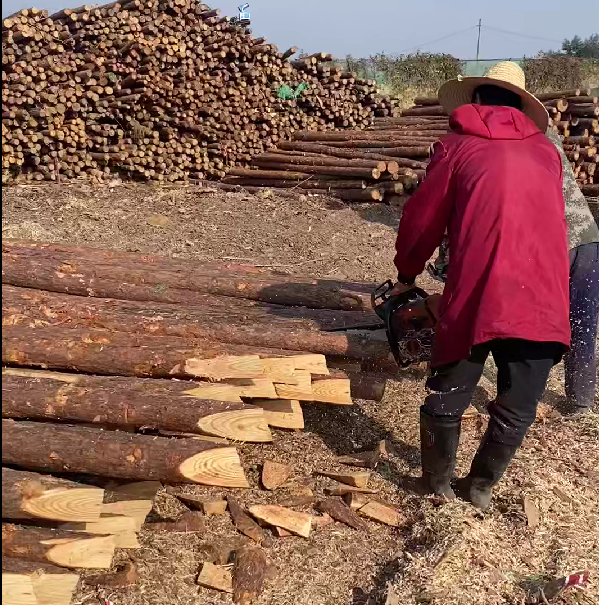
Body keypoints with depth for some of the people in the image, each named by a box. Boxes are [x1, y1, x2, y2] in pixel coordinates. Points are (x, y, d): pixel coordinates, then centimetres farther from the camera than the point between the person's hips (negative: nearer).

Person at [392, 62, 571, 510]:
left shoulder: (457, 147, 10)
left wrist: (407, 275, 29)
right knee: (517, 410, 19)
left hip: (478, 297, -2)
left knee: (448, 398, 17)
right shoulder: (547, 151, 19)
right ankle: (481, 486, 33)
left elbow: (422, 222, 13)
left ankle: (438, 486, 32)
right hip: (544, 300, 3)